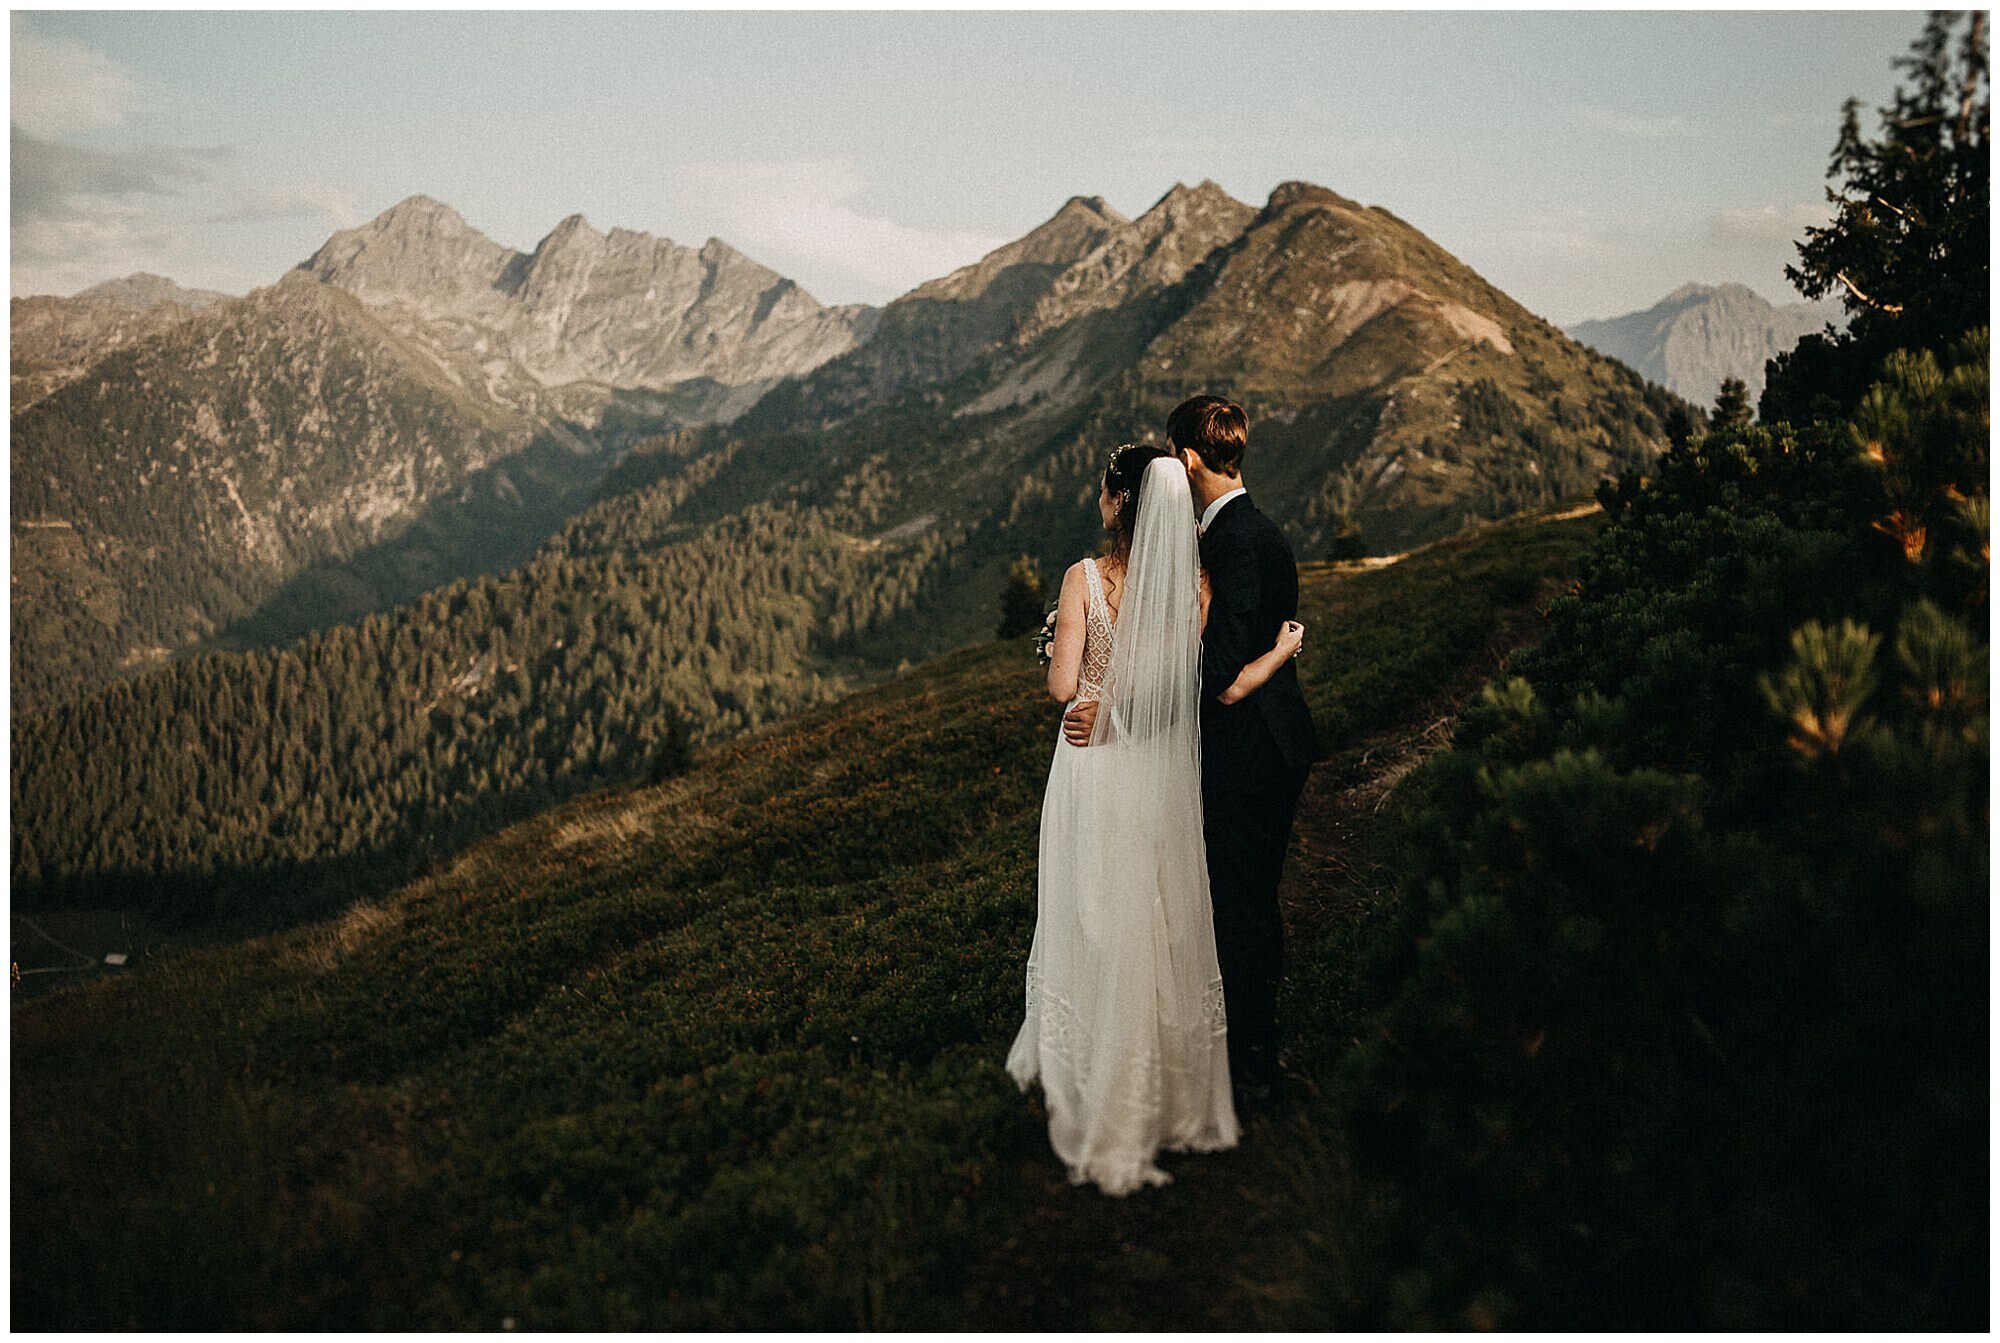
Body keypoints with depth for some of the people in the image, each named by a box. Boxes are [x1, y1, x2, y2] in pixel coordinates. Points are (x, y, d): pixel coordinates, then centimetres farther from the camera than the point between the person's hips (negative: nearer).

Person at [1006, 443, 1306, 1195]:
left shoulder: (1086, 579, -16)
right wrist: (1283, 649, 9)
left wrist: (1060, 646, 3)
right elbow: (1221, 688, -8)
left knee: (1098, 926, 10)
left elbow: (1063, 686, -19)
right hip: (1165, 774, 3)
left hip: (1096, 770, -3)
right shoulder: (1194, 584, -6)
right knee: (1164, 924, 17)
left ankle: (1103, 1102, 22)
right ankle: (1174, 1092, 31)